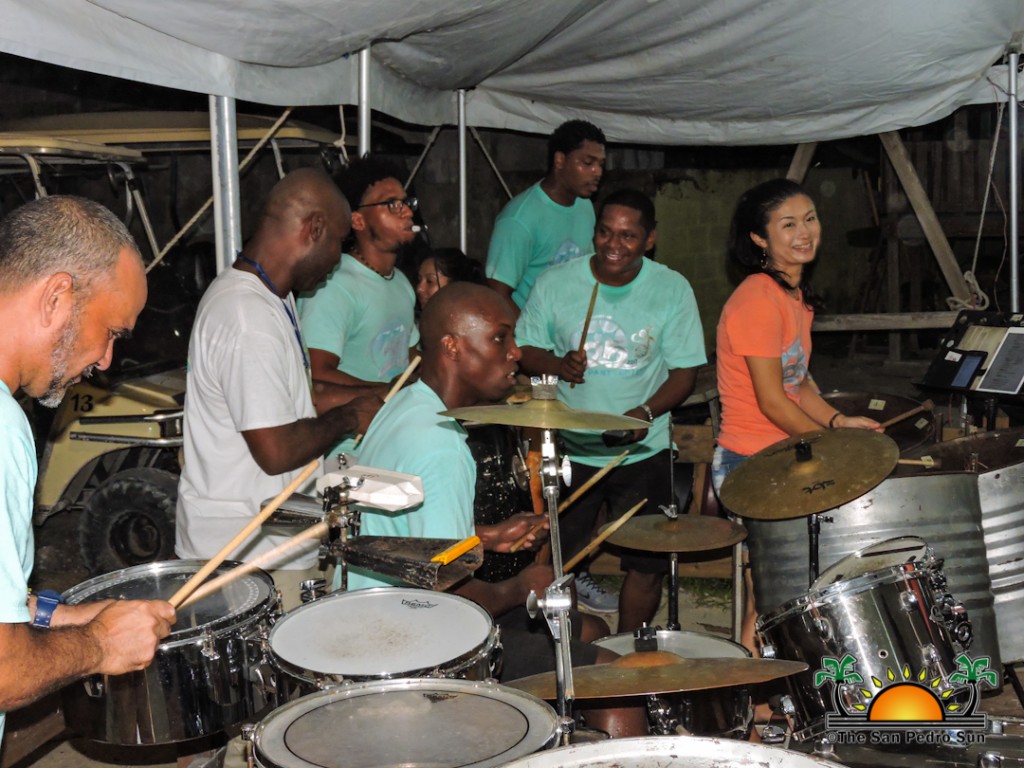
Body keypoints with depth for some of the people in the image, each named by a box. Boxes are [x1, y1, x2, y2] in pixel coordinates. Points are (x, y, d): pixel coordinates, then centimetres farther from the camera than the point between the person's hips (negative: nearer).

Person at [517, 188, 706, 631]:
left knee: (646, 564, 5)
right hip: (568, 449, 0)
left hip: (643, 452, 0)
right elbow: (526, 351, 4)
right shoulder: (556, 283, -5)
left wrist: (646, 411, -22)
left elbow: (685, 372, -4)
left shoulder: (672, 290, -6)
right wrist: (557, 364, -18)